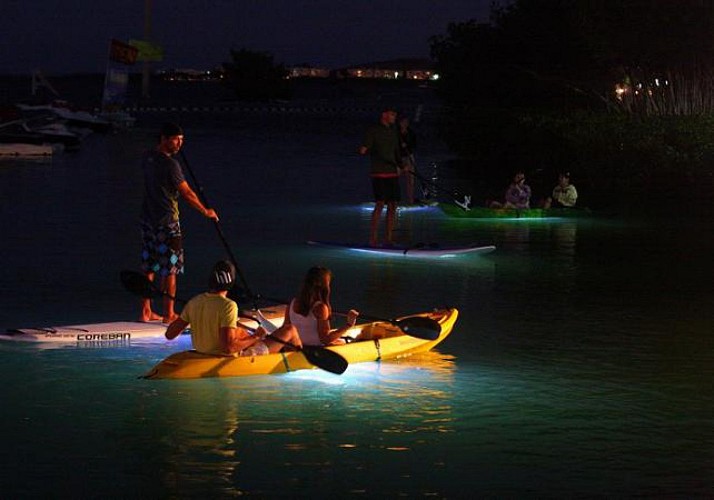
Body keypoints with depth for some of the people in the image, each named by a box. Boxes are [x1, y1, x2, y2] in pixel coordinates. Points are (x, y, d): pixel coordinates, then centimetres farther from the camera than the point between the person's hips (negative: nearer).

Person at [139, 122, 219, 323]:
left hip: (147, 220, 8)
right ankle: (168, 313, 6)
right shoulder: (170, 164, -19)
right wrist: (206, 211, -2)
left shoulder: (147, 158, 4)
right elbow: (187, 193, -15)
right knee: (170, 269, 1)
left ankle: (146, 311, 17)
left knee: (148, 267, 13)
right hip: (166, 223, -8)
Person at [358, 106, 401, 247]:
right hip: (378, 173, -7)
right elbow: (365, 148, -8)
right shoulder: (373, 130, -3)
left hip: (392, 173, 7)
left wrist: (400, 165, 13)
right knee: (380, 204, -14)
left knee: (393, 205, 3)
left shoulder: (393, 131, 16)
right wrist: (362, 150, -25)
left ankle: (388, 238, 8)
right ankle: (372, 239, -10)